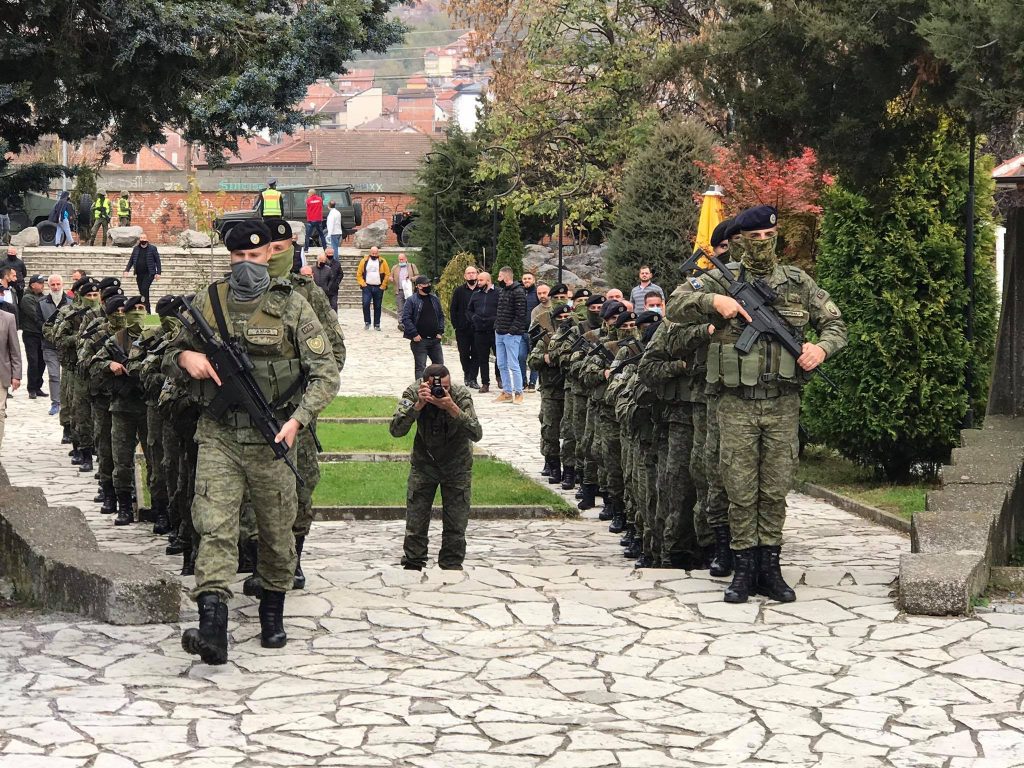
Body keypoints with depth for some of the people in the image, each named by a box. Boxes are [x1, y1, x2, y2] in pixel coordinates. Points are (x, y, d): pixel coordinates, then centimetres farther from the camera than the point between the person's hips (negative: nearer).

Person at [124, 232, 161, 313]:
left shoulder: (152, 248, 1)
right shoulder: (136, 249, 12)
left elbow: (157, 261, 1)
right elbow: (131, 260, 16)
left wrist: (158, 273, -5)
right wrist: (127, 270, 3)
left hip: (149, 273, -5)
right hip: (139, 274, 5)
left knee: (144, 289, -19)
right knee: (141, 291, 4)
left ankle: (147, 310, -17)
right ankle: (148, 310, 12)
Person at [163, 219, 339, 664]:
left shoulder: (291, 307, -1)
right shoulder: (207, 304, 6)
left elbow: (325, 372, -4)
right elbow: (170, 356, 19)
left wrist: (297, 419, -18)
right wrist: (185, 359, -6)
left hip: (271, 439, -1)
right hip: (219, 438, 1)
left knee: (277, 531, 10)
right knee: (215, 527, -13)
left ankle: (273, 611, 32)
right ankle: (212, 628, -23)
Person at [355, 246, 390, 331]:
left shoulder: (382, 262, 3)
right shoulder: (364, 261, 4)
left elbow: (387, 275, 2)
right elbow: (359, 274, 6)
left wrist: (383, 286, -4)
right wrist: (362, 283, -5)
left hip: (378, 288, 0)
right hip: (367, 287, 0)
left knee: (377, 306, 5)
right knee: (365, 304, -15)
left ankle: (377, 324, 12)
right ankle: (367, 322, -3)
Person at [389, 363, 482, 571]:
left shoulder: (462, 395, -23)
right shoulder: (413, 393, -20)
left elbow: (476, 434, -33)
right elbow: (395, 430, -29)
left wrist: (452, 408, -44)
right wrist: (418, 405, -41)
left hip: (457, 465, -1)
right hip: (423, 462, 1)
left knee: (456, 523, 0)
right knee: (415, 521, 0)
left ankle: (451, 566, 13)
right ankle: (412, 565, 13)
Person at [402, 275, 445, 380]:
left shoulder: (435, 299, 10)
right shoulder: (412, 300, -8)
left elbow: (441, 316, 17)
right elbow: (405, 318, -12)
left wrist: (440, 332, 5)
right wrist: (414, 334, -17)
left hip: (435, 340, 6)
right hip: (419, 340, -5)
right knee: (420, 367, -1)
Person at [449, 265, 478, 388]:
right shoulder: (459, 291, 5)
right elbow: (452, 309, 6)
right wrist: (456, 325, -1)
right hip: (463, 329, 1)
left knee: (476, 354, -2)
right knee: (464, 354, 6)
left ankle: (472, 378, 2)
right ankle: (467, 375, 25)